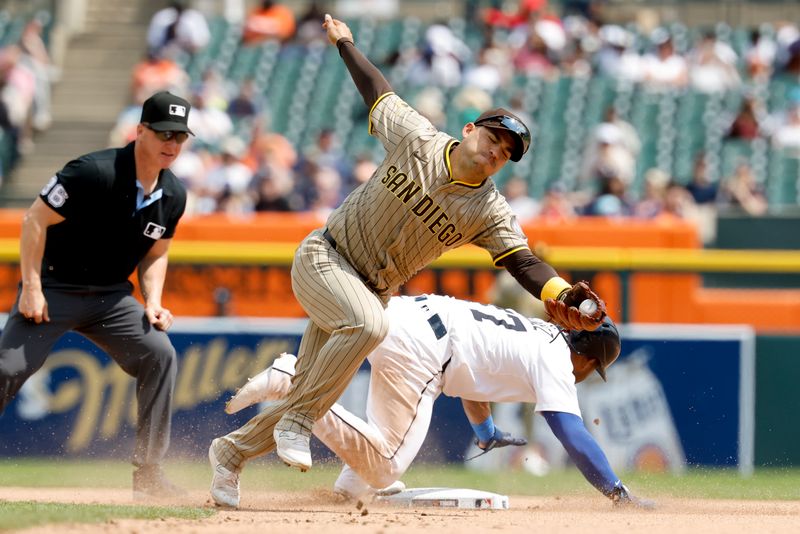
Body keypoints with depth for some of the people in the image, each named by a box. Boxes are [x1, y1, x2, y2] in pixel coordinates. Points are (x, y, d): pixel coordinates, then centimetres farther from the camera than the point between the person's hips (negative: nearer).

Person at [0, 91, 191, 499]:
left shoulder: (173, 196, -1)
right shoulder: (94, 173, -22)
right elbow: (35, 220, -17)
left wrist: (153, 303, -3)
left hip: (111, 297, 5)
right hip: (54, 287, -5)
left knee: (159, 354, -12)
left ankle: (148, 473, -6)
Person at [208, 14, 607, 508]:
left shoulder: (489, 212, -8)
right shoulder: (419, 140, -11)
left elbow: (523, 260, -21)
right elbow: (379, 92, 5)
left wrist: (558, 292, -41)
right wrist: (345, 43, 15)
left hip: (374, 291, 4)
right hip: (324, 258, -4)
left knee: (312, 390, 1)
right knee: (369, 322, -35)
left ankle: (234, 450, 22)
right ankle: (297, 421, -25)